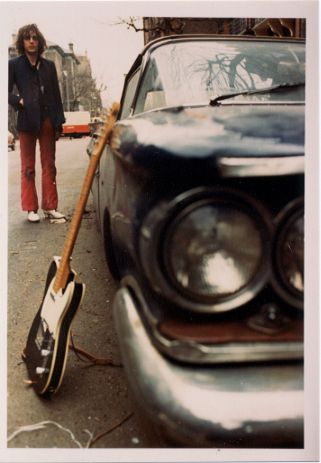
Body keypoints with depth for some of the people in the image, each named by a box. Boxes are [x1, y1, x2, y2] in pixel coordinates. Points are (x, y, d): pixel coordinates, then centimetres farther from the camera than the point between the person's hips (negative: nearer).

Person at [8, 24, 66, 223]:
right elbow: (8, 93, 3)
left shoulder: (49, 65, 11)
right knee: (28, 167, 3)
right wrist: (19, 101, -17)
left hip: (48, 120, 3)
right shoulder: (14, 64, 3)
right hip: (27, 121, -3)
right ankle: (31, 208, 8)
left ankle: (50, 206, 12)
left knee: (49, 165, 5)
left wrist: (59, 122, 4)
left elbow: (56, 95, 10)